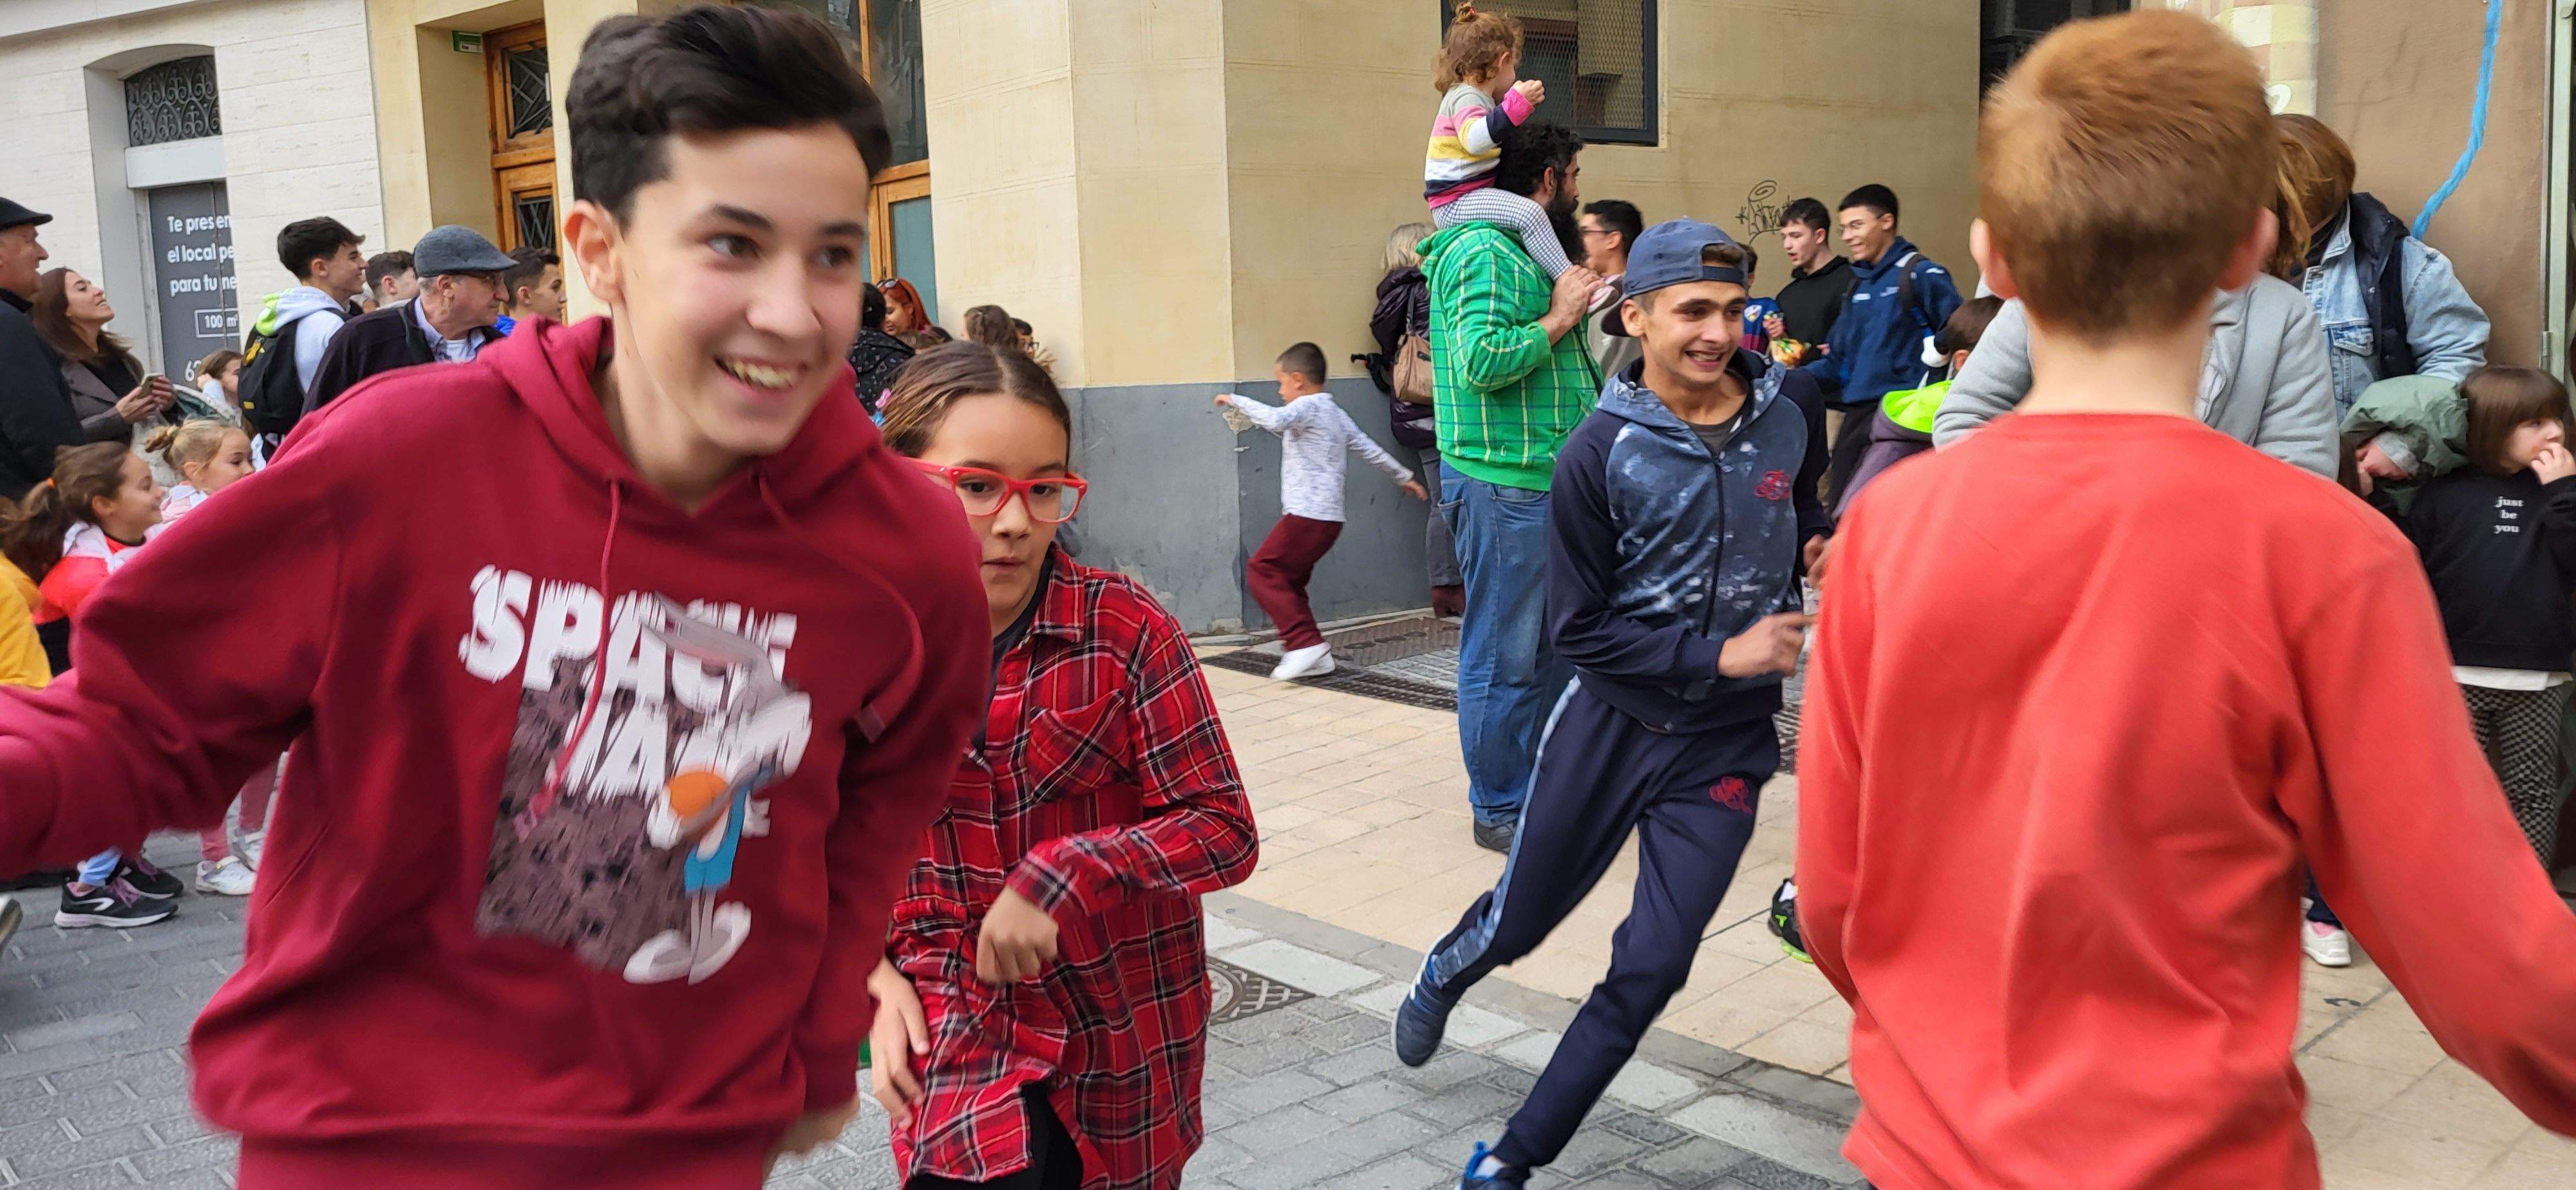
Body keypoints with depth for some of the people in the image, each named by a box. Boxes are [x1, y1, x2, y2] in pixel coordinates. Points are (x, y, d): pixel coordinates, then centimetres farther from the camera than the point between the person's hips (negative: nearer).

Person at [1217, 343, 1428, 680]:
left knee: (1263, 572, -9)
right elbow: (1370, 449, 28)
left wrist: (1235, 400, -17)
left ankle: (1305, 642, -18)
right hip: (1329, 517, 10)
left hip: (1306, 514, -10)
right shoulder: (1335, 413, 21)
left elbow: (1276, 420, -29)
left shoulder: (1307, 406, -7)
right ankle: (1313, 656, 9)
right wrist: (1404, 477, 40)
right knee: (1289, 581, 12)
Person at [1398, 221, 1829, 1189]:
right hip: (1611, 719, -2)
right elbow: (1580, 628, -12)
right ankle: (1442, 978, 53)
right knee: (1524, 917, 16)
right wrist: (1716, 655, -18)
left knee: (1652, 967, -2)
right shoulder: (1600, 452, -14)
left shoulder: (1791, 407, -4)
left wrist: (1818, 535, -2)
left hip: (1727, 740, 2)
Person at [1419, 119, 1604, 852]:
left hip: (1547, 482, 11)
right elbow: (1483, 360, -25)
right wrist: (1559, 318, -14)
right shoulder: (1485, 253, -12)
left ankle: (1546, 787, 29)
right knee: (1504, 657, -2)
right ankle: (1500, 810, 7)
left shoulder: (1524, 252, 21)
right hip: (1504, 484, -11)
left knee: (1553, 647, 17)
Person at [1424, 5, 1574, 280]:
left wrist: (1523, 102, 36)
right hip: (1456, 202, -12)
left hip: (1471, 197, 12)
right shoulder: (1466, 97, -13)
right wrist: (1517, 103, -35)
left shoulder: (1477, 97, 22)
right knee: (1530, 212, -30)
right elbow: (1475, 139, -35)